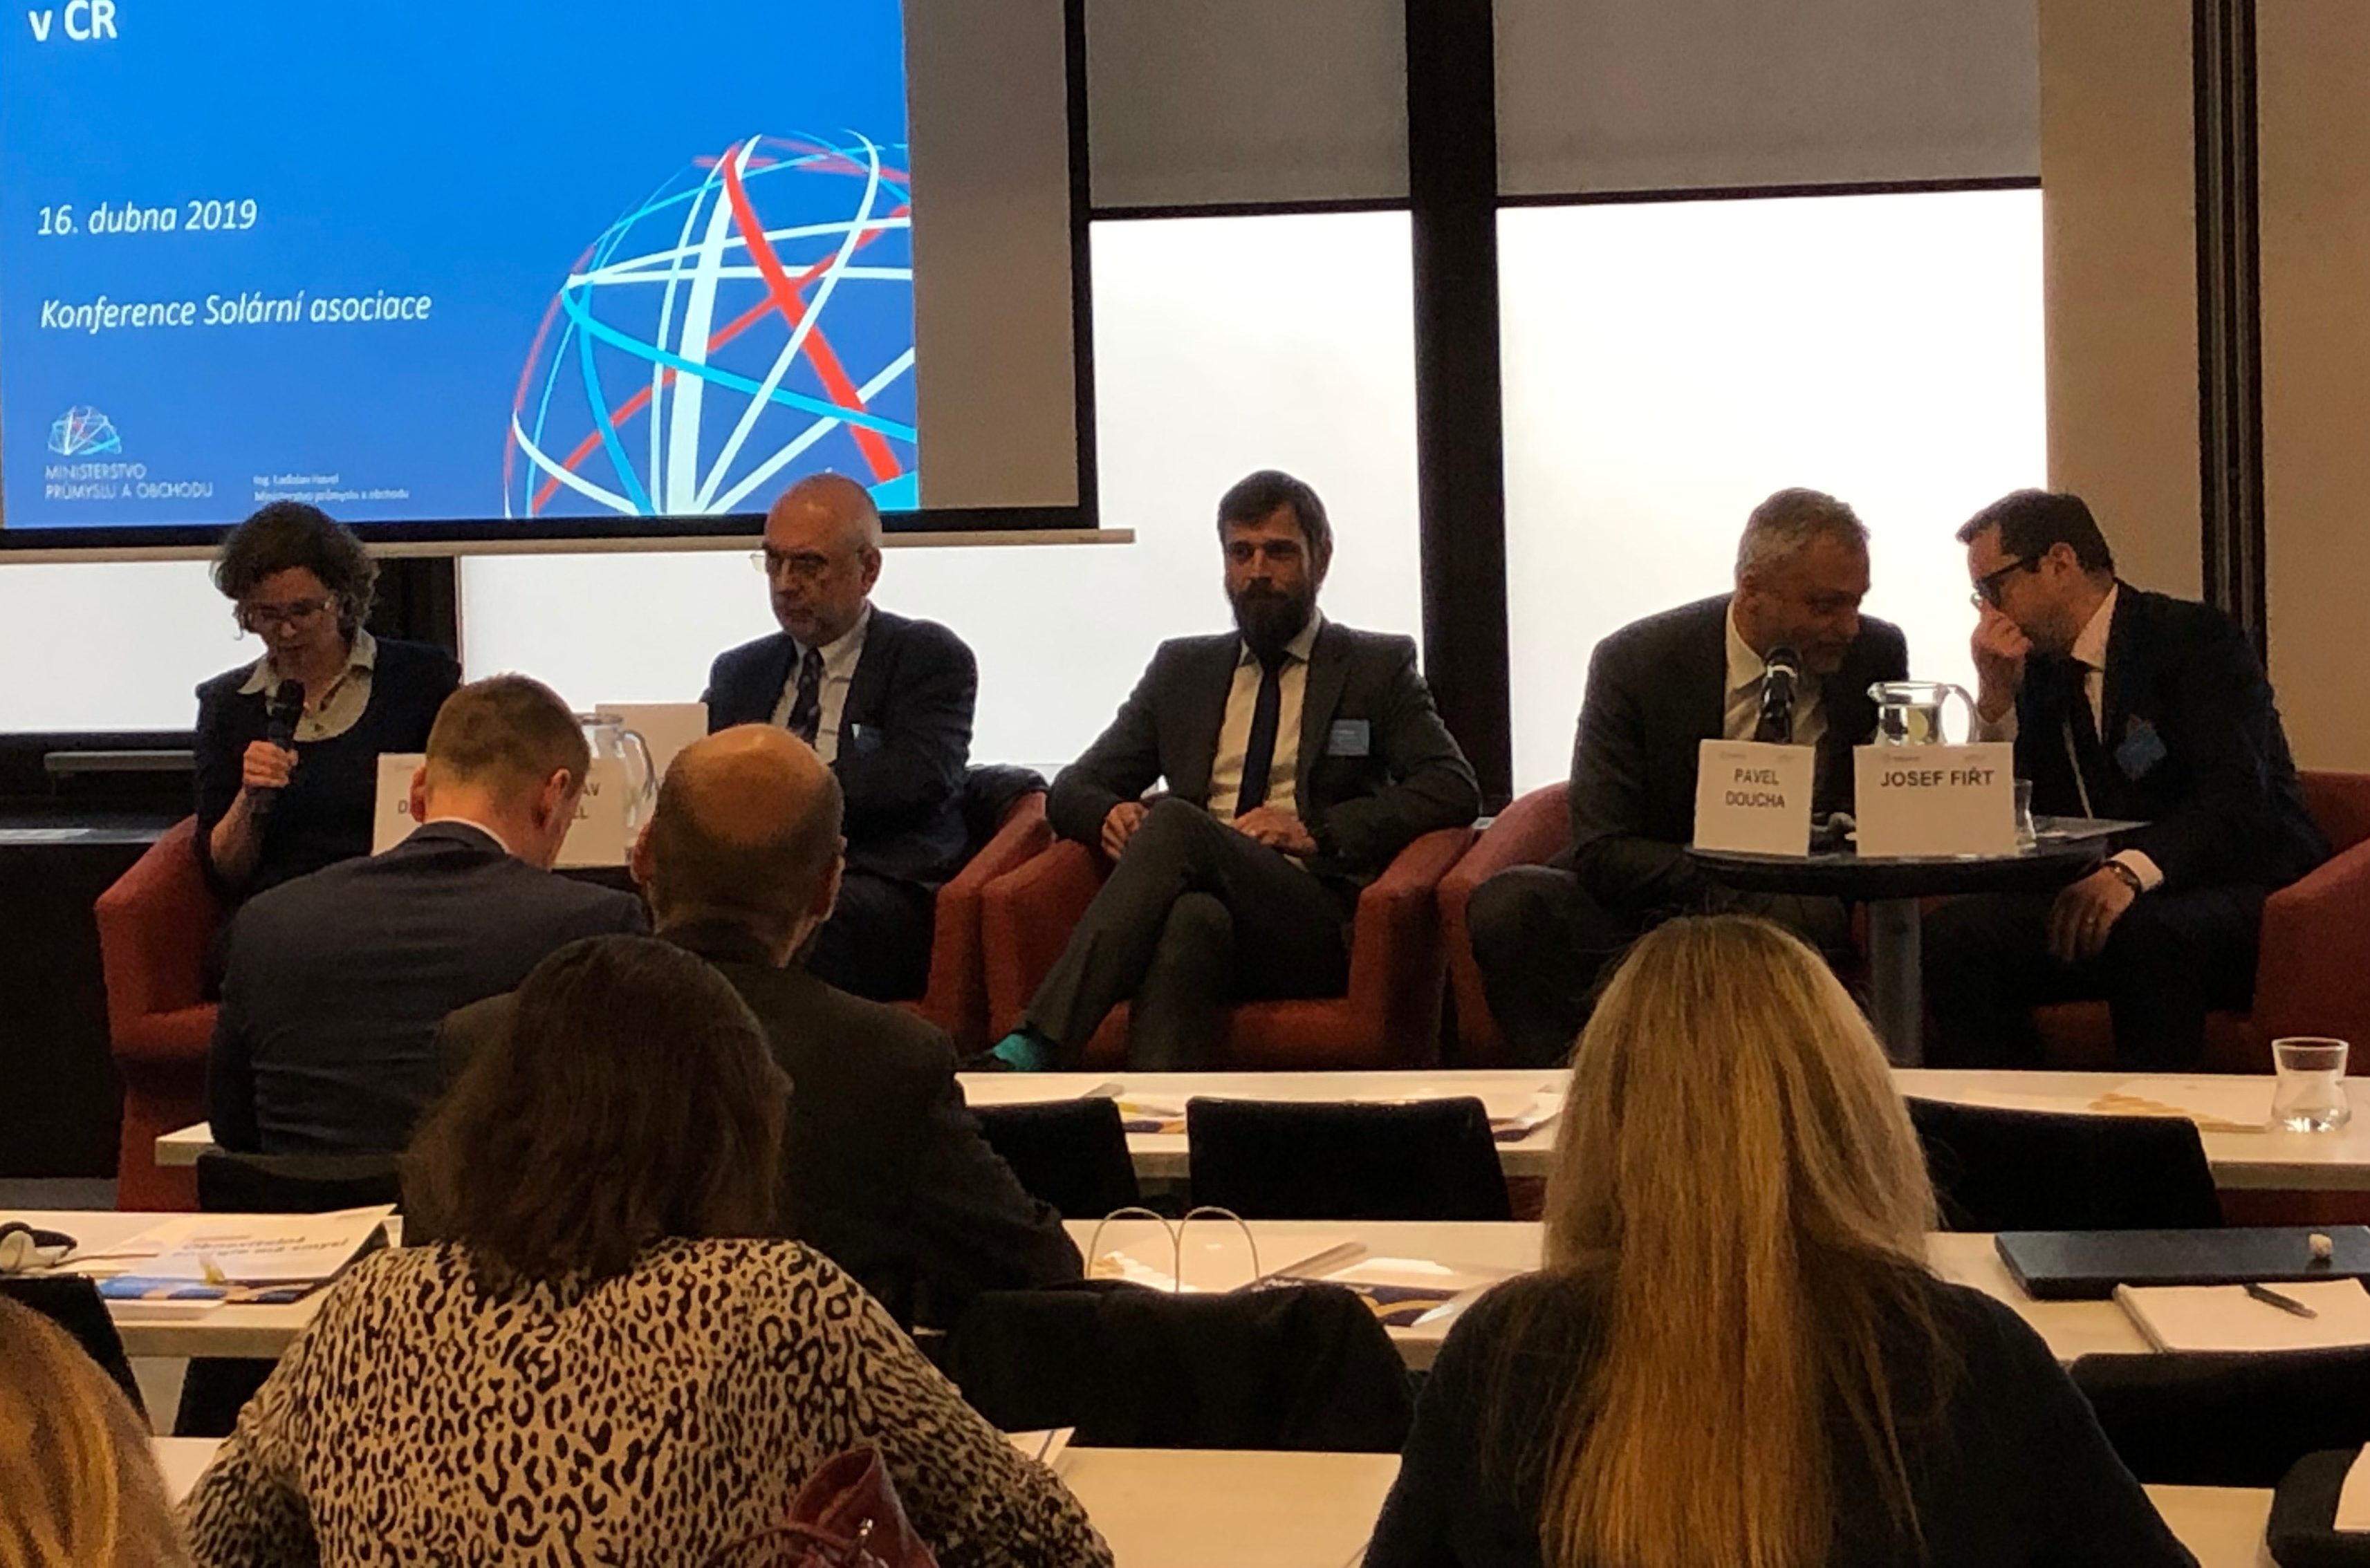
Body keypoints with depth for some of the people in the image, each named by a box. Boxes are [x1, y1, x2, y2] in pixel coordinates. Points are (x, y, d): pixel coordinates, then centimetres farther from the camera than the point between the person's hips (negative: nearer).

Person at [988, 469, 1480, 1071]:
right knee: (1194, 916, -38)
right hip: (1206, 901, 2)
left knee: (1177, 822, -32)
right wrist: (1109, 815, -3)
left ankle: (1038, 1049, -44)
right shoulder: (1181, 669, 26)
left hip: (1318, 927, -2)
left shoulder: (1378, 666, 16)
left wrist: (1317, 832, -12)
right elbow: (1073, 790, 23)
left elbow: (1453, 789, 2)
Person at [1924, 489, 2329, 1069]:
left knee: (2144, 934, -38)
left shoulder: (2199, 639, -9)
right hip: (2100, 896, 6)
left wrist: (2130, 869, -38)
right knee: (1949, 937, -17)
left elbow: (2236, 800, -22)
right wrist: (1997, 695, -5)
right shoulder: (2041, 669, 12)